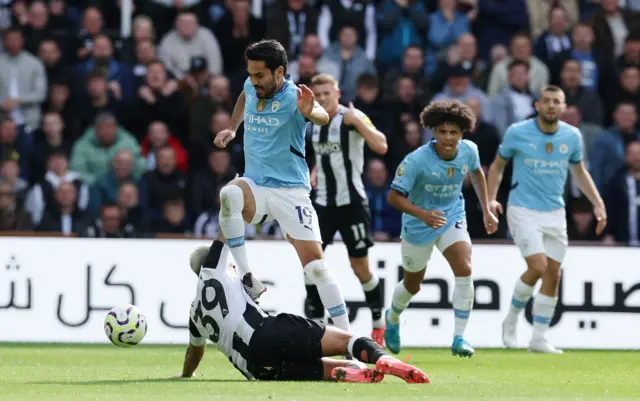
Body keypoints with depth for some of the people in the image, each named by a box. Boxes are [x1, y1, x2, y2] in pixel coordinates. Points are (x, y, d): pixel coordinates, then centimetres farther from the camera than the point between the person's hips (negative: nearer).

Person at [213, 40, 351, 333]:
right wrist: (232, 128, 16)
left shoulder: (293, 97, -16)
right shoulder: (252, 87, 1)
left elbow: (323, 117, -39)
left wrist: (310, 112, -62)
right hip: (254, 186, 4)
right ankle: (246, 279, -28)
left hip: (290, 190, -4)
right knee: (229, 195, -33)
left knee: (315, 264, -11)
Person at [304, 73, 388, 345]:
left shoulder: (351, 118, -12)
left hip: (351, 202, -6)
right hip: (323, 202, 6)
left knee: (360, 266, -1)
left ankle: (378, 325, 16)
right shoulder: (312, 125, 8)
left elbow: (381, 147, -26)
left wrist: (358, 121, -32)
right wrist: (314, 172, 8)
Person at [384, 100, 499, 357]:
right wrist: (423, 214, -37)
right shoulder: (416, 160, -27)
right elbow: (394, 196, -22)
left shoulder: (469, 151, -12)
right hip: (419, 226, -3)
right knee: (413, 285, 15)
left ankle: (459, 338, -16)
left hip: (452, 219, 3)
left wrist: (486, 210, 13)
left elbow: (476, 173, 13)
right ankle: (392, 318, 50)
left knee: (464, 271, -22)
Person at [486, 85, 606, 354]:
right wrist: (491, 198, -7)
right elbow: (498, 165, 6)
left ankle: (539, 339, 10)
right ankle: (512, 320, 5)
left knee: (553, 274, 1)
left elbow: (580, 171, 17)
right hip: (523, 210, -4)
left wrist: (598, 203, 7)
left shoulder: (572, 136, 2)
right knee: (537, 267, -18)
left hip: (555, 213, 4)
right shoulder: (517, 133, -7)